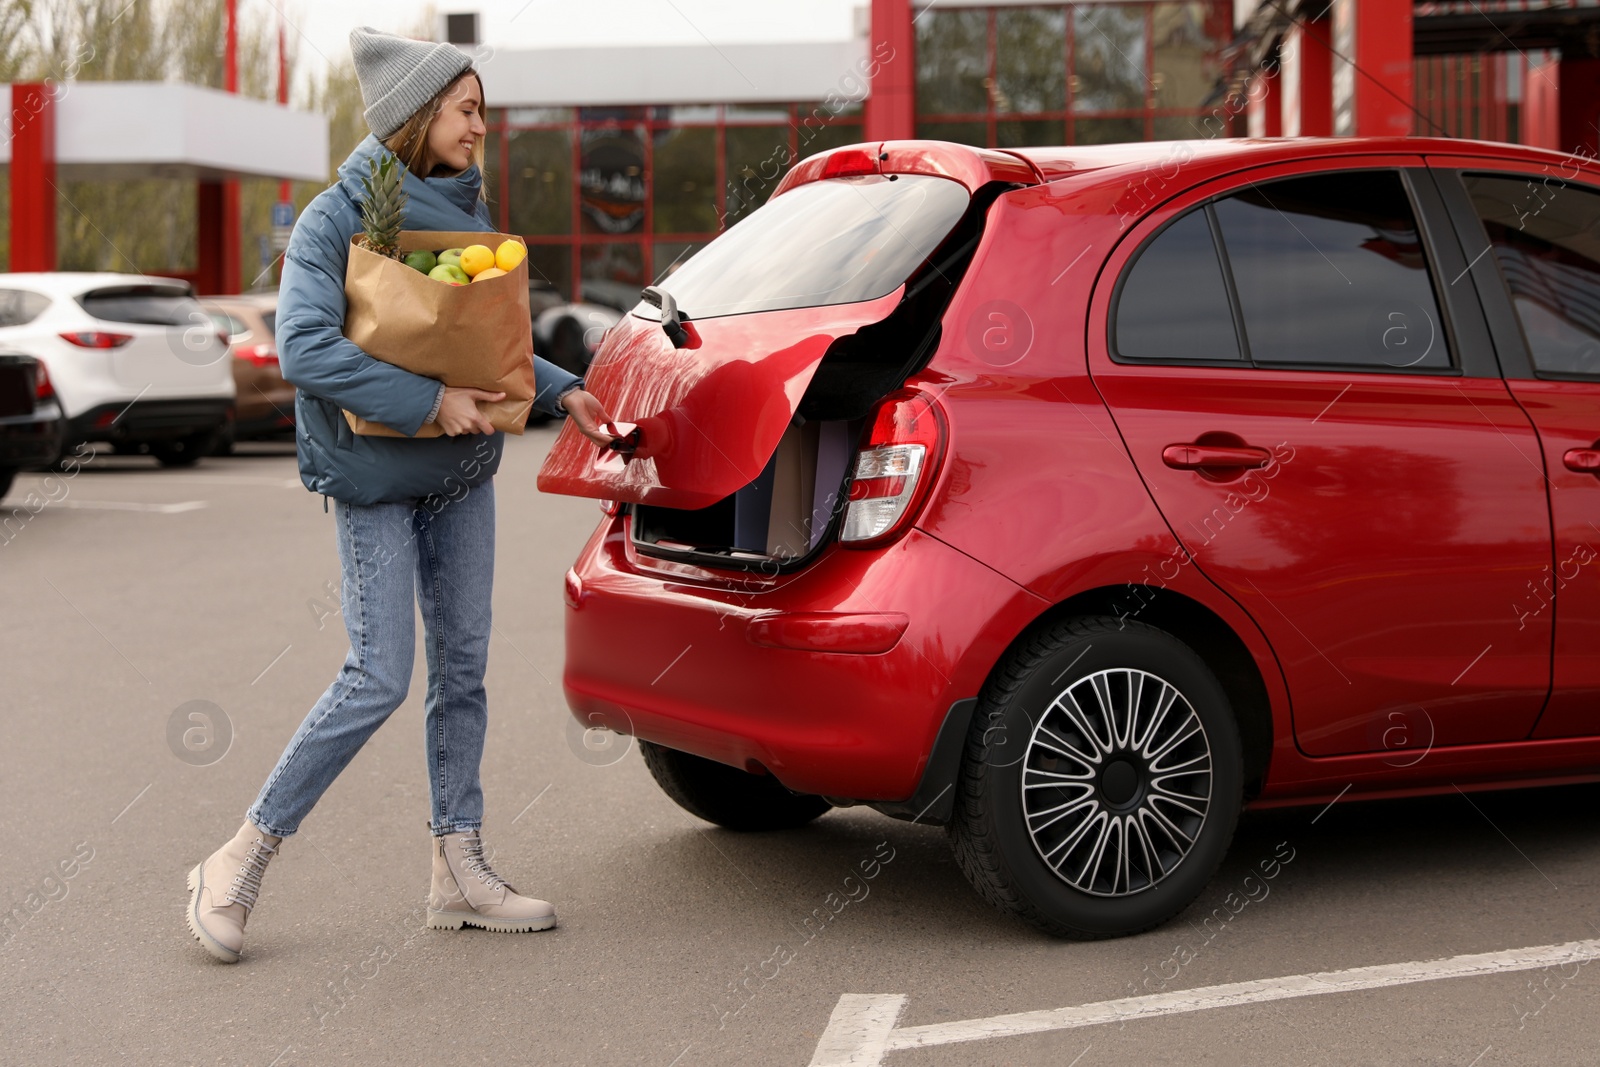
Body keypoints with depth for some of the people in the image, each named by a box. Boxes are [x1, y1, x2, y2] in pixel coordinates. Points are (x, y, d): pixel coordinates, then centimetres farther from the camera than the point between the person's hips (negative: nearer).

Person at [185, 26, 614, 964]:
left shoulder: (464, 211, 8)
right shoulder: (338, 220, -13)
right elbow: (306, 347, -25)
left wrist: (563, 392, 7)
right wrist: (429, 403, -25)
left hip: (462, 472, 7)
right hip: (376, 480, -7)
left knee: (464, 667, 8)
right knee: (380, 679, -10)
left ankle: (461, 867, 17)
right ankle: (243, 860, 3)